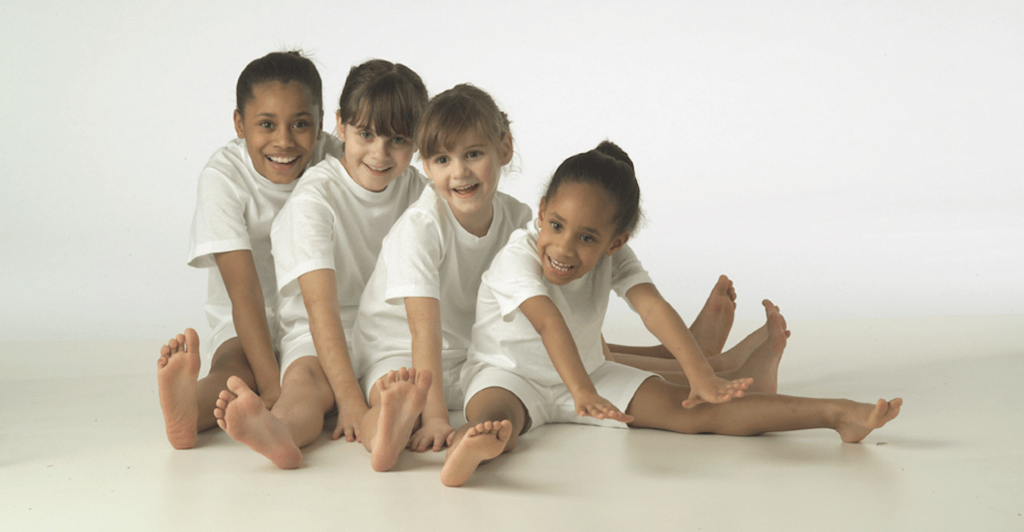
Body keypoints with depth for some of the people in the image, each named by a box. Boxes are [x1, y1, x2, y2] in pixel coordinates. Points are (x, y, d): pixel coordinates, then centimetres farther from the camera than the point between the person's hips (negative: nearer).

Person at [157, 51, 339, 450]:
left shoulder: (336, 163, -11)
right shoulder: (224, 177, -18)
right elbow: (244, 288, -26)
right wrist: (272, 387, -36)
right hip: (251, 328, -7)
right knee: (235, 365, -36)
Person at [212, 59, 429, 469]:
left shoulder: (418, 192, 4)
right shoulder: (314, 198, -14)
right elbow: (321, 305, -25)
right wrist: (349, 398, -35)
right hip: (320, 339, -9)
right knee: (305, 379, -38)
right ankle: (279, 430, -67)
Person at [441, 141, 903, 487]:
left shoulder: (614, 257, -10)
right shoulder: (515, 260, -25)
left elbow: (653, 307, -24)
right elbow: (549, 323, -41)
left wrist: (701, 375, -37)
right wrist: (582, 394, -55)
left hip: (588, 371, 3)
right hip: (509, 375, -3)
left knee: (691, 409, -10)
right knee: (494, 415, -41)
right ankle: (474, 446, -76)